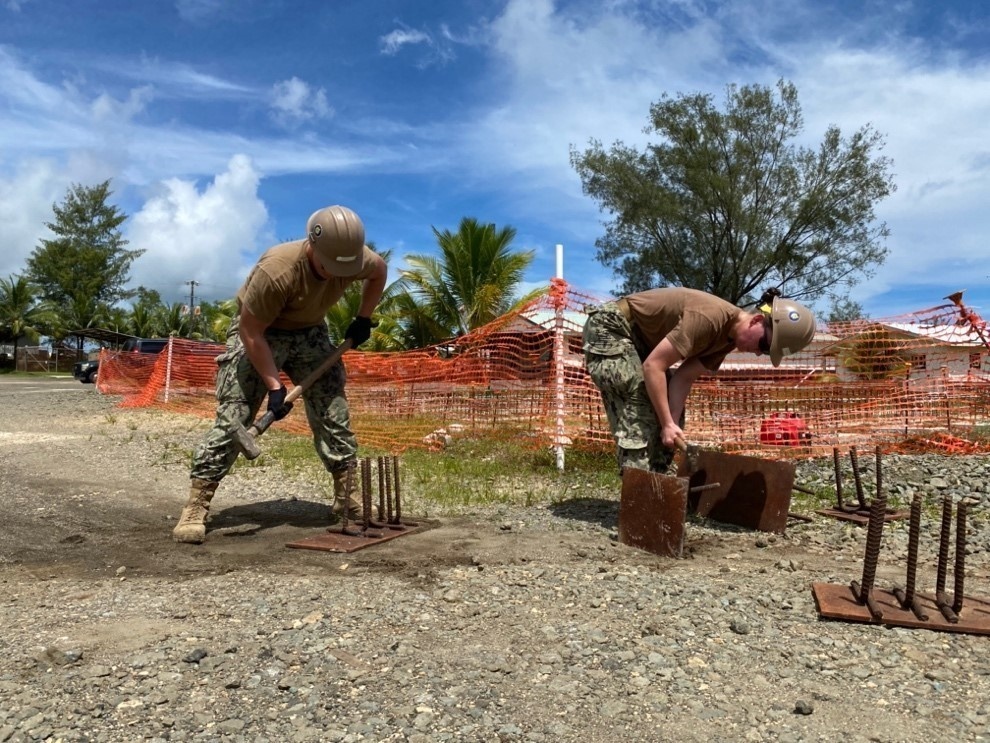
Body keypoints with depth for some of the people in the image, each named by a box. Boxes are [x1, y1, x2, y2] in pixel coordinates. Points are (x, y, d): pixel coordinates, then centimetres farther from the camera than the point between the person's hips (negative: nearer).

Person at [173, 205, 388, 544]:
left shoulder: (356, 257, -22)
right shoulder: (275, 270, -37)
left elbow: (380, 271, 4)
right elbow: (250, 332, -27)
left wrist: (363, 319, 0)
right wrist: (274, 386, -27)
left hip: (310, 332, 5)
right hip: (258, 332, -5)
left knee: (333, 413, 0)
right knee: (232, 417, -11)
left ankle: (345, 496, 13)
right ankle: (195, 508, -4)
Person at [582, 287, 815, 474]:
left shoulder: (729, 337, -2)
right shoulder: (709, 319, -32)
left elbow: (684, 376, -5)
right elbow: (653, 365, -31)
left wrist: (672, 423, -18)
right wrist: (667, 424, -26)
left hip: (641, 338, 10)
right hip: (611, 327, -10)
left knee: (667, 412, 6)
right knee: (639, 416, -18)